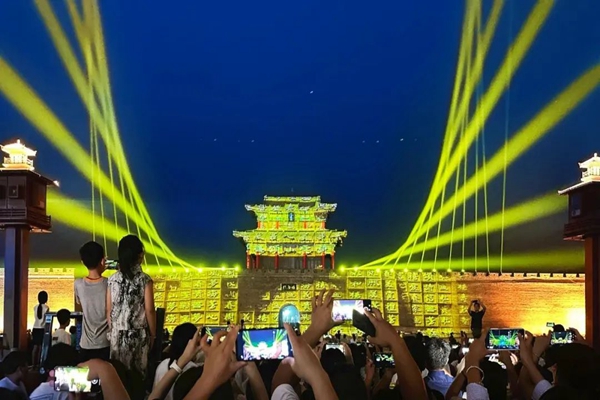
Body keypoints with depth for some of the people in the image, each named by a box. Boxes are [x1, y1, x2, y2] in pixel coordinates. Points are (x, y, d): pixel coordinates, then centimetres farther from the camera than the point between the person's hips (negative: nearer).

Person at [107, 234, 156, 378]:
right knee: (138, 373, 4)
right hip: (138, 334, -3)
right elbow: (149, 310, -8)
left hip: (117, 334, 3)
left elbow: (108, 310, 3)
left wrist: (111, 331, 15)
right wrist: (153, 334, 2)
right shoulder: (144, 279, -8)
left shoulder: (113, 279, 0)